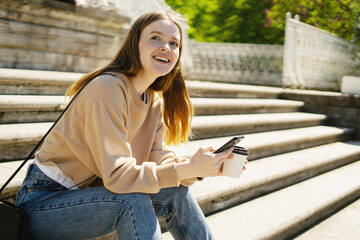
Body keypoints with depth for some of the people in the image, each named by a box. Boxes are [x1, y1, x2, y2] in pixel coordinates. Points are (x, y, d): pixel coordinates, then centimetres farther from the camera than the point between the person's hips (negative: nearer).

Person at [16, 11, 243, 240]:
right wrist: (188, 169, -31)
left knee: (177, 192, -6)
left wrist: (202, 165, -20)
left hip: (88, 192, 7)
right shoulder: (108, 89, -24)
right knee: (132, 201, -30)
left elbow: (157, 158, -3)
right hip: (42, 201, -7)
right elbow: (117, 175, -29)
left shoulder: (154, 101, 3)